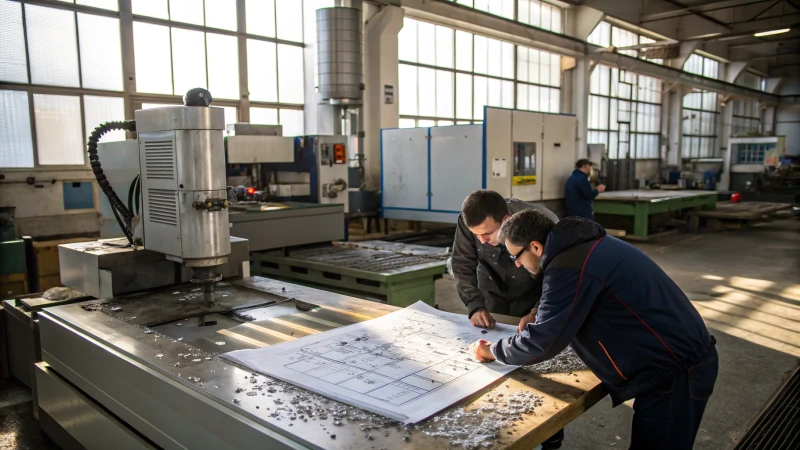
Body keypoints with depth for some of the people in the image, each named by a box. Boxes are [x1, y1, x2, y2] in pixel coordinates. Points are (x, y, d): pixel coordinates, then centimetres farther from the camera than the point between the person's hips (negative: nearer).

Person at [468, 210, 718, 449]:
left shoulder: (569, 267, -24)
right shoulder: (581, 245, 8)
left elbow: (542, 341, -21)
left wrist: (492, 351, -6)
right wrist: (539, 315, 11)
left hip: (674, 371, -10)